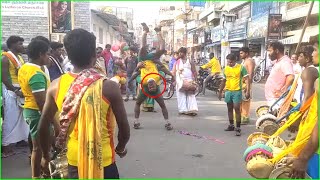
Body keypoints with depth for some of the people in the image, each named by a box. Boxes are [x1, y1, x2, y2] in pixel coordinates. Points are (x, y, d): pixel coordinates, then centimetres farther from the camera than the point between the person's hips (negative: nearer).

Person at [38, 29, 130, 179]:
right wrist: (120, 148, 10)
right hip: (102, 162, -3)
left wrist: (46, 156, 17)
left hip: (74, 161, 4)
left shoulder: (56, 86, -7)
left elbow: (43, 127, 1)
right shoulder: (108, 87, -18)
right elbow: (125, 130, -11)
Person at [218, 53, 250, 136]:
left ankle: (238, 128, -3)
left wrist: (248, 91, -15)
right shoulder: (226, 69, 9)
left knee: (237, 109, -9)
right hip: (228, 91, 5)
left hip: (237, 91, -5)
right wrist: (220, 91, 18)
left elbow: (246, 79, -7)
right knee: (230, 109, 13)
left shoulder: (241, 67, -6)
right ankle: (231, 125, 27)